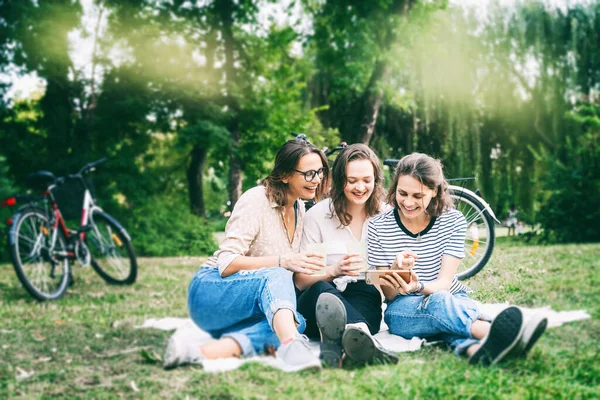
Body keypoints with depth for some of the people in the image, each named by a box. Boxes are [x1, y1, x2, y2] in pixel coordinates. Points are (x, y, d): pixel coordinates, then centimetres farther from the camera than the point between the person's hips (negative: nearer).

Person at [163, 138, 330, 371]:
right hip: (210, 293, -6)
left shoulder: (299, 209, 10)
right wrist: (283, 262, -32)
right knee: (275, 277, -37)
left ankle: (202, 351, -45)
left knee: (296, 322, -29)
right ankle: (292, 347, -64)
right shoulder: (256, 200, -13)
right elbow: (226, 263, -22)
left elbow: (296, 271, 20)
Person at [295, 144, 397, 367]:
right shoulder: (317, 215, 5)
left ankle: (335, 340, -66)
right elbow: (300, 280, 1)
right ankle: (360, 332, -70)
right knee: (322, 290, -37)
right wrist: (334, 271, -19)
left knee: (366, 290, -35)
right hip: (318, 301, -1)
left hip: (365, 302, 2)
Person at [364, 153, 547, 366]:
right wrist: (396, 270, -30)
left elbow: (444, 283, -11)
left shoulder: (453, 222, -4)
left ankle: (475, 348, -69)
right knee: (439, 302, -36)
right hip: (403, 311, -2)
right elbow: (389, 295, -6)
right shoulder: (378, 227, -6)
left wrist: (418, 286, -35)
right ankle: (492, 332, -65)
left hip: (453, 300, 2)